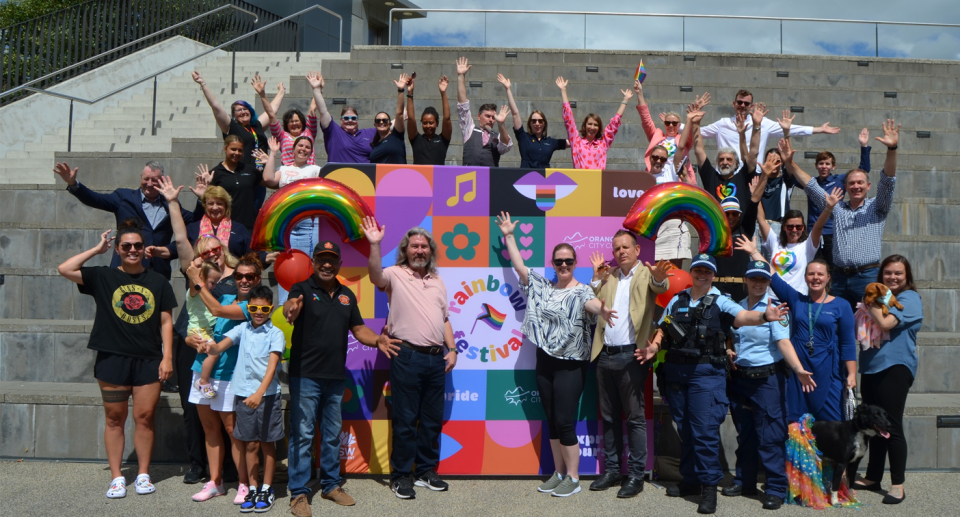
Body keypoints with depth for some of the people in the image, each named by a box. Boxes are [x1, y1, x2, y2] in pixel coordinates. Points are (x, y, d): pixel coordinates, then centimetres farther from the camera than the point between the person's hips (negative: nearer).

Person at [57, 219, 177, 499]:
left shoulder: (158, 281, 7)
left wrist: (167, 357, -1)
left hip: (149, 360, 0)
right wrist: (97, 249, -1)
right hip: (112, 359, 0)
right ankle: (117, 477, 16)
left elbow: (166, 322, 6)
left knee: (145, 417, 4)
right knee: (114, 419, 6)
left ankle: (143, 474, 17)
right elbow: (64, 269, -8)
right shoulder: (103, 277, 5)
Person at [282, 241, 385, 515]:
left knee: (332, 434, 16)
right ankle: (298, 493, 11)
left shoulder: (347, 295, 10)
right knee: (302, 434, 0)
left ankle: (331, 485, 30)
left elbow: (359, 329, 12)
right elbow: (290, 308, -28)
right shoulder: (302, 289, -7)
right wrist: (291, 309, -53)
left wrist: (378, 341, -8)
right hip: (305, 376, -5)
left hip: (336, 377, 6)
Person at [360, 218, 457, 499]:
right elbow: (376, 276, -25)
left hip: (436, 358, 6)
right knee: (405, 420, 2)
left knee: (432, 420, 13)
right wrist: (374, 245, -37)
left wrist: (452, 349, 8)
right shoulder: (396, 274, -2)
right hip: (407, 357, -5)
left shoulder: (438, 281, 16)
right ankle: (400, 475, 14)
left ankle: (426, 471, 26)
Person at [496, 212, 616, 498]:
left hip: (571, 365, -6)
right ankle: (558, 473, 23)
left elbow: (590, 302, -30)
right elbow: (519, 266, 16)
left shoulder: (581, 291, -7)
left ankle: (573, 478, 7)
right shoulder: (542, 286, 9)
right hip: (545, 362, 6)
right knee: (551, 420, 11)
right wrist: (509, 236, 18)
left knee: (564, 421, -6)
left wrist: (601, 309, -53)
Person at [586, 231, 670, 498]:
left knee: (635, 417, 1)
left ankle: (636, 475, 7)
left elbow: (660, 286, -22)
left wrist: (659, 277, -44)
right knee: (609, 416, 12)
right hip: (605, 355, 6)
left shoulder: (646, 274, 0)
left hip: (631, 356, -6)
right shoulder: (608, 276, 16)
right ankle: (611, 470, 21)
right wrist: (597, 277, 1)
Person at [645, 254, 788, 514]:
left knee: (705, 430, -7)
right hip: (675, 370, 5)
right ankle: (690, 480, 25)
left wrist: (764, 316, -38)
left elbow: (743, 316, -19)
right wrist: (655, 345, -2)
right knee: (684, 429, 12)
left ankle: (709, 486, 2)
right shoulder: (676, 301, 11)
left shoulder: (720, 302, -2)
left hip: (706, 372, -4)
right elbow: (663, 329, 17)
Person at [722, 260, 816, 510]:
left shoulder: (775, 308, -8)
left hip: (767, 378, -5)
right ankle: (745, 482, 27)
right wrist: (728, 351, 2)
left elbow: (783, 342, -19)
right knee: (744, 434, 15)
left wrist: (798, 369, -33)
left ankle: (776, 489, 6)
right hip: (739, 377, 6)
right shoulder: (737, 307, 9)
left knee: (770, 436, -3)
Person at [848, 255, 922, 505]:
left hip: (895, 368, -7)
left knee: (891, 427, -6)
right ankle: (873, 477, 23)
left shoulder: (909, 298, -6)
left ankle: (897, 485, 3)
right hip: (871, 367, 8)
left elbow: (885, 323, -21)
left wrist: (871, 303, -8)